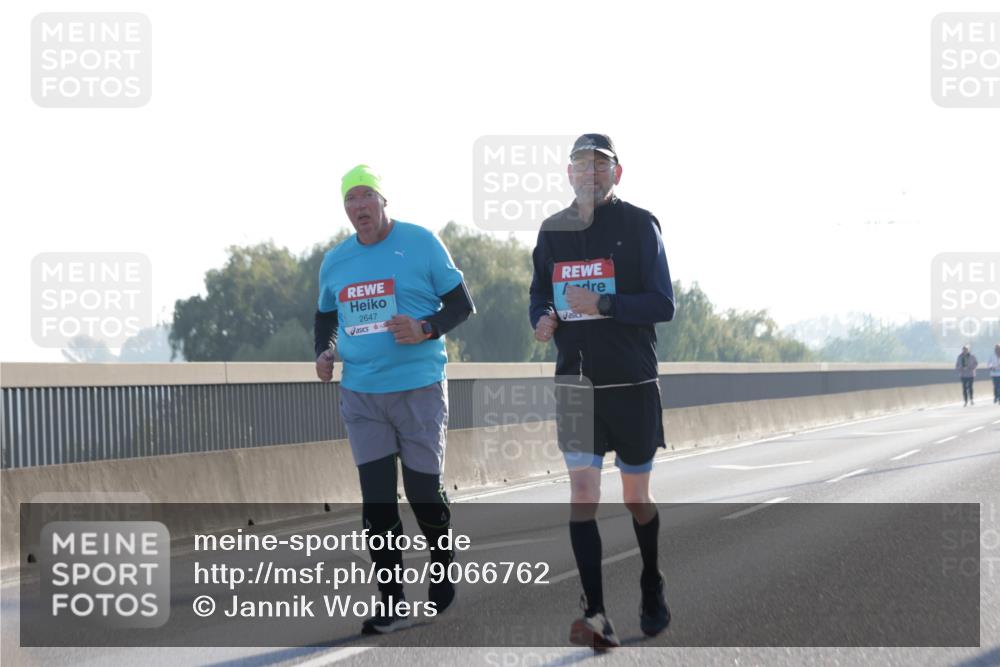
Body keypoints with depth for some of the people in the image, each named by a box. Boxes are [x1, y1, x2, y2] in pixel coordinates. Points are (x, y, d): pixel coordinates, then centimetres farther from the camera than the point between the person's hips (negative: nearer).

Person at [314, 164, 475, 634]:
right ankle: (392, 603, 6)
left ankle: (444, 572, 31)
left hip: (418, 389, -4)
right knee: (376, 499, 1)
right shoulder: (334, 261, 9)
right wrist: (323, 353, 5)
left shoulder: (421, 244, -5)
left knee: (423, 490, 4)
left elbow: (461, 304, -3)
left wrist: (426, 329, -20)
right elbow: (326, 317, 24)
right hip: (360, 395, 4)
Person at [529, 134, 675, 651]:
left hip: (633, 384, -2)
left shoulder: (638, 225, -6)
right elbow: (539, 295, 18)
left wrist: (601, 304, -24)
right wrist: (543, 319, -5)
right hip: (575, 383, 3)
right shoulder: (552, 231, 7)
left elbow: (663, 304, -11)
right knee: (581, 493, -11)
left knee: (637, 497, 10)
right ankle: (595, 615, -16)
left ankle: (652, 591, 34)